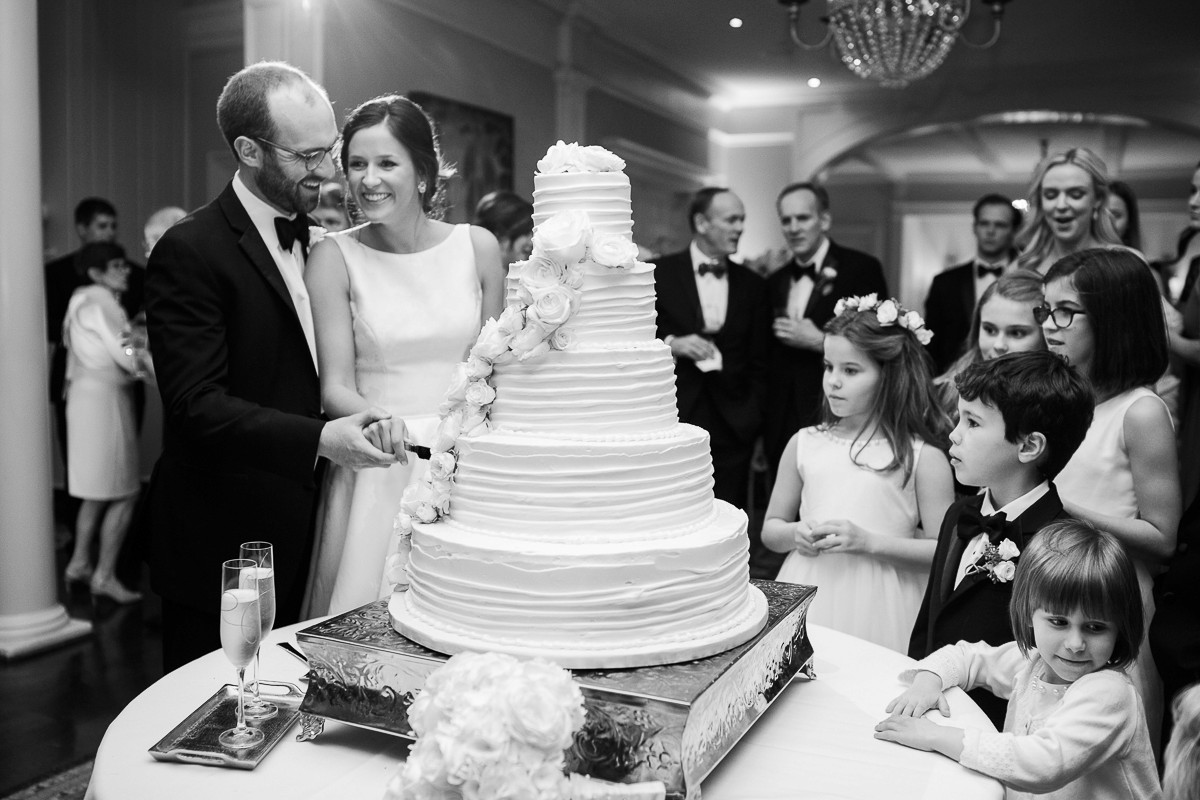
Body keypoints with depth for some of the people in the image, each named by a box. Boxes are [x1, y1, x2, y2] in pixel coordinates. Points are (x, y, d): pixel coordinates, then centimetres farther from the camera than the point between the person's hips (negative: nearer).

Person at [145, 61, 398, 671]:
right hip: (222, 543, -6)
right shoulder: (189, 252, -14)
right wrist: (318, 441, -31)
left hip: (299, 528, 7)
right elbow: (197, 403, -22)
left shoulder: (310, 238, 10)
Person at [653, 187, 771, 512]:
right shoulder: (659, 274, 2)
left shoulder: (752, 286, 12)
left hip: (732, 426, 3)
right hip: (672, 421, -2)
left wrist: (751, 418, 4)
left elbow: (758, 362, 14)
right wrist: (672, 344, -14)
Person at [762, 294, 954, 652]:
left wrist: (869, 542, -15)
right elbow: (770, 530, 14)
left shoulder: (923, 458, -3)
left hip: (876, 607, -3)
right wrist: (794, 534, -7)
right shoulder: (804, 444, 6)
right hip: (808, 595, 3)